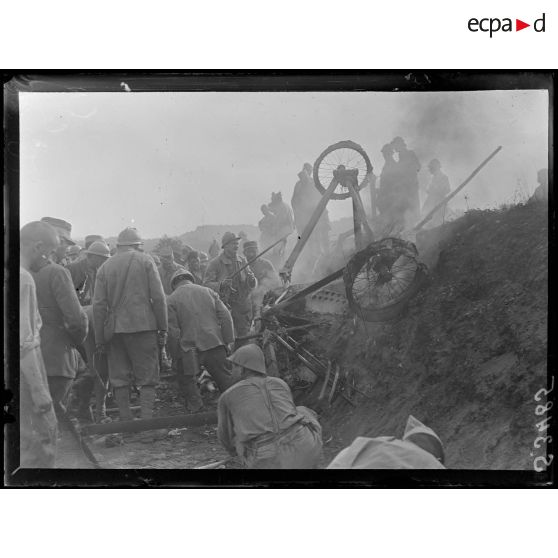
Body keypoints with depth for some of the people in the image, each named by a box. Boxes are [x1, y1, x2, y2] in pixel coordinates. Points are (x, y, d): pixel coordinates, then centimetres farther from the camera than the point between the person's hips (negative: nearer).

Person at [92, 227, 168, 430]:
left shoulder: (105, 267, 9)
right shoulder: (145, 261, 3)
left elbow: (98, 305, 5)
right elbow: (158, 297, -4)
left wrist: (99, 339, 8)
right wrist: (163, 328, 1)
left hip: (114, 329, 2)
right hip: (143, 326, -2)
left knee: (119, 380, 10)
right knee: (147, 379, 4)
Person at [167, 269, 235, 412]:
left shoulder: (171, 300, 1)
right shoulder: (208, 291, 12)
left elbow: (173, 331, -5)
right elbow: (226, 316, 5)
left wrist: (175, 356, 1)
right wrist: (228, 341, 7)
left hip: (189, 348, -3)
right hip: (215, 343, 3)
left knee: (187, 379, 17)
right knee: (223, 376, 15)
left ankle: (195, 407, 9)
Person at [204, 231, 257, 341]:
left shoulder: (242, 261, 10)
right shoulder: (215, 263, -3)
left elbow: (252, 284, 11)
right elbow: (207, 284, -9)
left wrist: (251, 280, -12)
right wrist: (221, 284, -27)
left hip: (243, 305, 4)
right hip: (224, 304, -4)